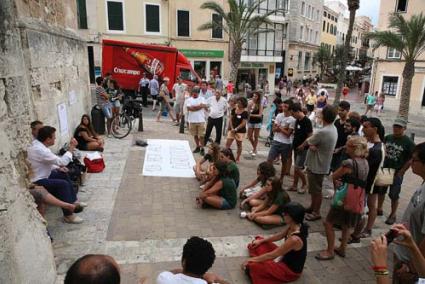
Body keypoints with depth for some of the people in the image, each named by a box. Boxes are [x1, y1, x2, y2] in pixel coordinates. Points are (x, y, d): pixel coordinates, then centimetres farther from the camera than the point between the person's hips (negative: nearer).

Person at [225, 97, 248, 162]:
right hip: (232, 129, 4)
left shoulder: (245, 113, -11)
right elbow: (231, 119, 5)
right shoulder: (234, 110, 3)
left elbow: (243, 123, -14)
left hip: (240, 131, -4)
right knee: (227, 143, -2)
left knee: (239, 145, 8)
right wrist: (232, 128, -8)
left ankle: (237, 158, 20)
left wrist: (236, 129, -17)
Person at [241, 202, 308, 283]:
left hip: (291, 270, -9)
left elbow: (272, 255, -28)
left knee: (253, 266, -28)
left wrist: (251, 260, -18)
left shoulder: (294, 239, -36)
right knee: (258, 242, 12)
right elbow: (280, 236, 12)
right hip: (286, 257, 9)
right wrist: (261, 241, 16)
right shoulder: (293, 226, -10)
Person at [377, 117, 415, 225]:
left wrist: (400, 172, -11)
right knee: (381, 191, 16)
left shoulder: (408, 142, -10)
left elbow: (411, 159, -9)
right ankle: (379, 209, 33)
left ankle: (393, 215, 20)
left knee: (394, 195, 4)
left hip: (397, 173, -4)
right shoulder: (387, 138, 2)